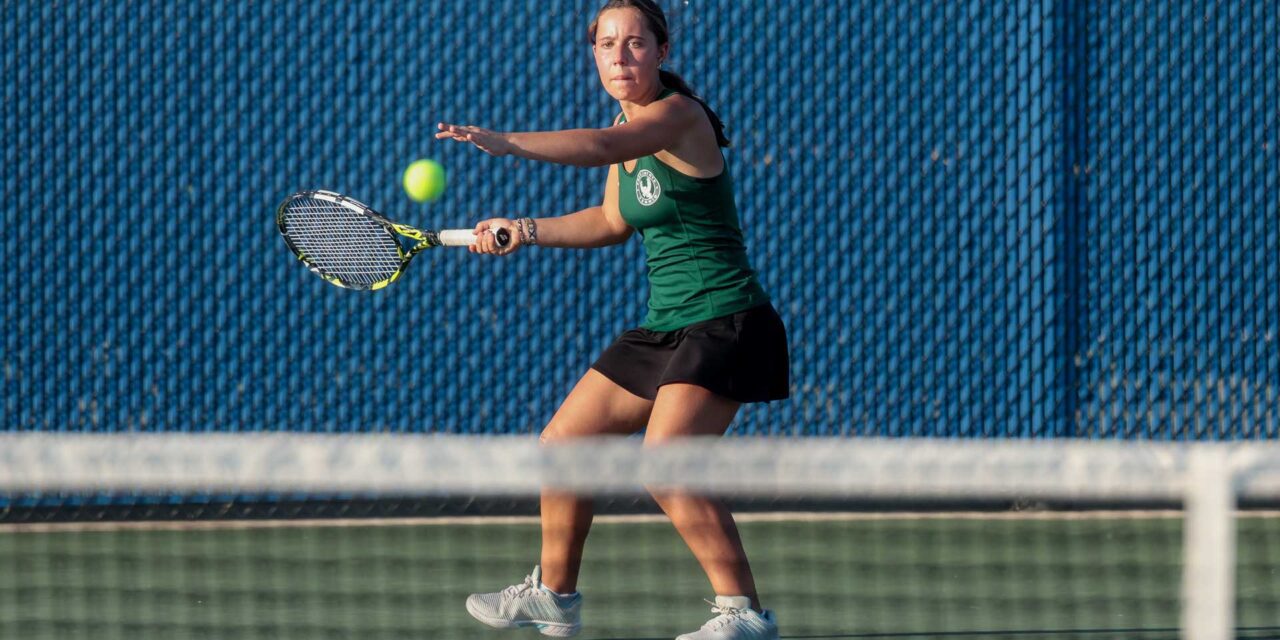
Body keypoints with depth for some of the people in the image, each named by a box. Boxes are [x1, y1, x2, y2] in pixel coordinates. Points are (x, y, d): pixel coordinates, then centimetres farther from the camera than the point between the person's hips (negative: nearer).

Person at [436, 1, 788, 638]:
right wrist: (525, 231, 13)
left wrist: (505, 142, -49)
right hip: (664, 326, 9)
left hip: (724, 322, -9)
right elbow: (614, 222, 24)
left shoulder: (678, 115, -17)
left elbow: (601, 147, -37)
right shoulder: (630, 124, 10)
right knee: (561, 443, 13)